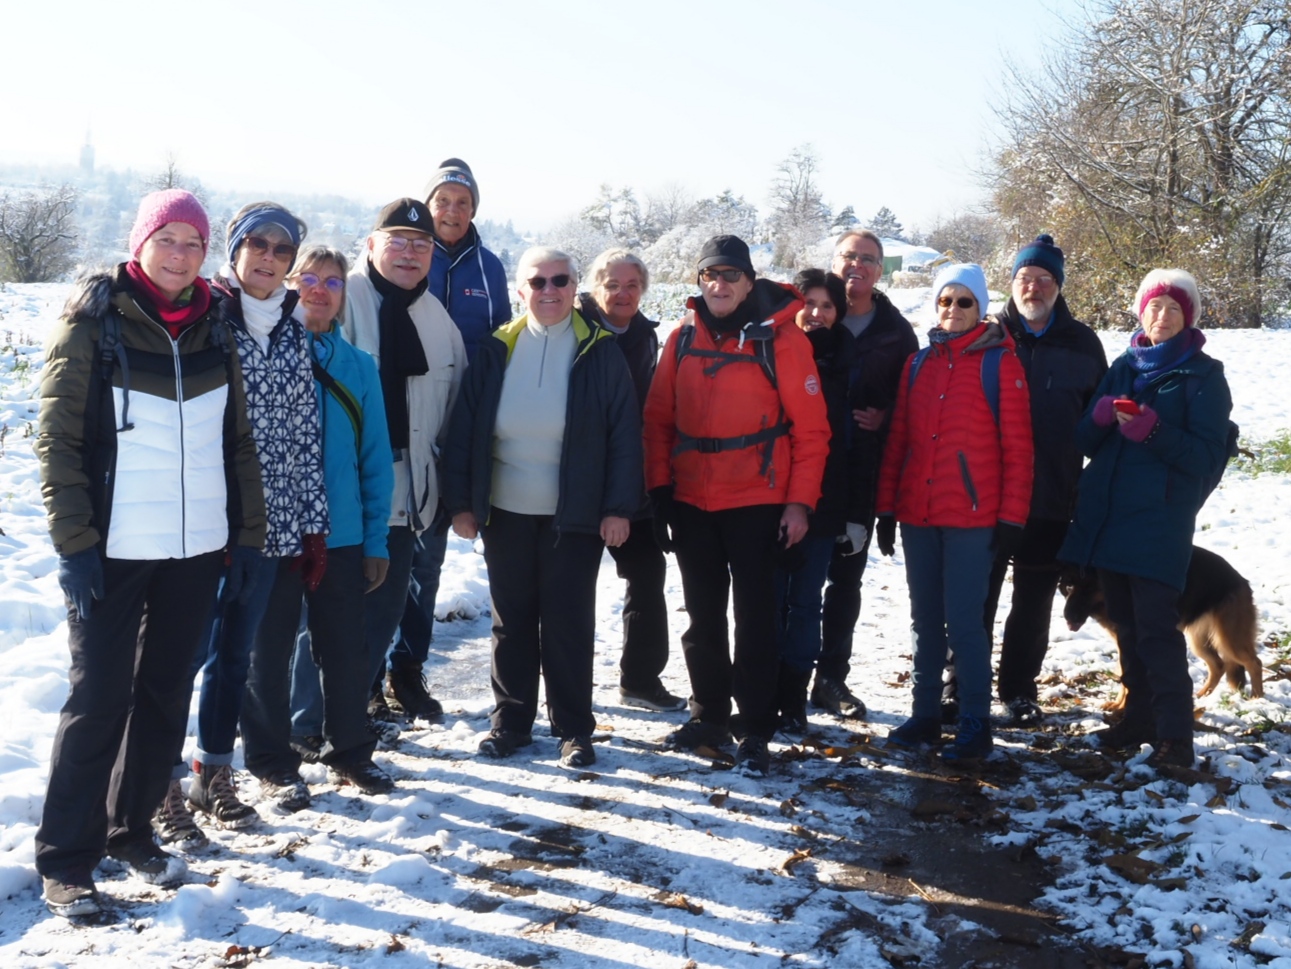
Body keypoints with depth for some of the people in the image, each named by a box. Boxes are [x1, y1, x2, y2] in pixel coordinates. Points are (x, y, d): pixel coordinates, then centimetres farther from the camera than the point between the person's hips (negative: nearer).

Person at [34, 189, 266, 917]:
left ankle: (134, 830, 28)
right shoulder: (94, 321, -5)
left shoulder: (213, 329, 8)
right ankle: (66, 858, 13)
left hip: (198, 548, 5)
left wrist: (249, 531, 6)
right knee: (99, 699, -1)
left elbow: (238, 440, 11)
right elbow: (59, 439, -8)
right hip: (114, 550, -4)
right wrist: (74, 543, -14)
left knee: (166, 695, 12)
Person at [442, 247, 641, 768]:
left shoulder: (600, 352, -2)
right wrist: (461, 502, -2)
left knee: (569, 623, 5)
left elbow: (624, 433, -3)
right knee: (511, 621, 11)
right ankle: (511, 720, 25)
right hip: (504, 512, 3)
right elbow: (464, 428, 4)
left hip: (574, 515, -2)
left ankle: (573, 729, 17)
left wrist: (619, 506, -10)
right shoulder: (497, 350, 4)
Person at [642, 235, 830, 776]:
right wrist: (659, 488, 1)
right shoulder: (683, 338, 6)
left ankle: (756, 732, 12)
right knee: (703, 616, 13)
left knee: (755, 618, 2)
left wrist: (800, 500, -11)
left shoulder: (780, 338, -6)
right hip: (691, 503, 4)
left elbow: (810, 427, -7)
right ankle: (709, 716, 28)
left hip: (757, 503, -4)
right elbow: (658, 419, 8)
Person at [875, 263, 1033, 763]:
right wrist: (886, 508, 8)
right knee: (925, 621, 11)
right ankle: (925, 715, 22)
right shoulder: (918, 363, 11)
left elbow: (1016, 446, -5)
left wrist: (1011, 516, -9)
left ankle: (975, 723, 9)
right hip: (917, 514, 5)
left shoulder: (1000, 362, -2)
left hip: (972, 516, -5)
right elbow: (897, 439, 11)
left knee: (963, 621, -4)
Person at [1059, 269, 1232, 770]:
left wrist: (1153, 431, -22)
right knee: (1126, 622, 10)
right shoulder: (1123, 367, 14)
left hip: (1161, 518, -5)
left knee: (1155, 626, -11)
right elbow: (1086, 441, 10)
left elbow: (1208, 455, -7)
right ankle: (1140, 715, 21)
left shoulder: (1203, 375, 2)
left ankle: (1174, 735, -5)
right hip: (1108, 515, 5)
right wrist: (1101, 415, -12)